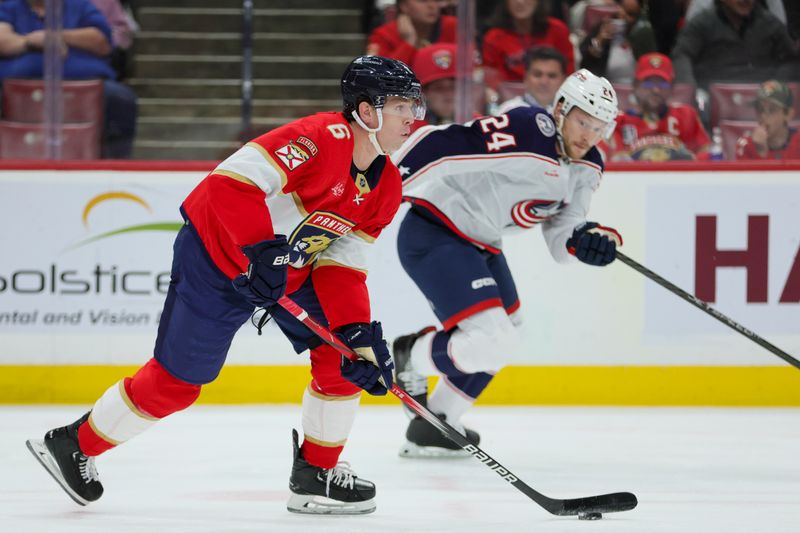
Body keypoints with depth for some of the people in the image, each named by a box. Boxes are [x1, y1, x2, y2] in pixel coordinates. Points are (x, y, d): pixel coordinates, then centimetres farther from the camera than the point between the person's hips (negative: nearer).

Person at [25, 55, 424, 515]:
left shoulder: (386, 187, -3)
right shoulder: (323, 137, -29)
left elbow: (342, 266, -2)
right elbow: (230, 181, -35)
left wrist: (358, 330, -15)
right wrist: (260, 249, -40)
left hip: (294, 270, 8)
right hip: (219, 257, -8)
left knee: (343, 354, -5)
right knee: (176, 381, -1)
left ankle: (316, 475, 9)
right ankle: (73, 446, 17)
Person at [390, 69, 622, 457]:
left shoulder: (586, 169, 4)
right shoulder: (527, 132, -25)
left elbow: (560, 240, 3)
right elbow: (440, 145, -27)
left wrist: (588, 241, -19)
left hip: (479, 245, 10)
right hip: (432, 237, -10)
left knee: (505, 335, 24)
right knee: (492, 343, -20)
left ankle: (431, 431, 33)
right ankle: (412, 357, 9)